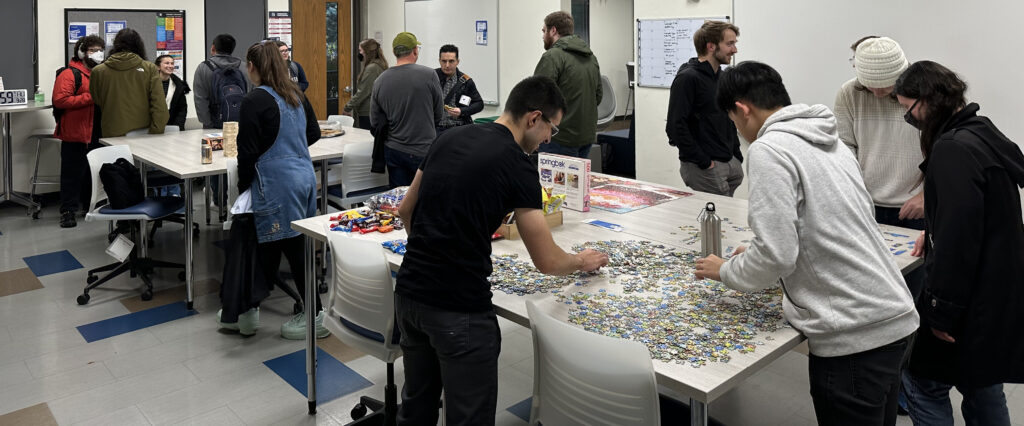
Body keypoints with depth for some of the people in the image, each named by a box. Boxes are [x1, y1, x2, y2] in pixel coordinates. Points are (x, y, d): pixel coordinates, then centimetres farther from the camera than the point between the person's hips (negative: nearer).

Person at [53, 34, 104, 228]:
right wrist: (90, 97, -22)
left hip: (96, 134, 7)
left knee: (93, 171, 15)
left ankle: (90, 204, 27)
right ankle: (68, 210, 4)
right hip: (76, 133, -7)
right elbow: (60, 100, -21)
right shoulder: (70, 74, -10)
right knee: (73, 172, -2)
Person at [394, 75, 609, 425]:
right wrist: (582, 262, 12)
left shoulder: (449, 137, 8)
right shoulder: (517, 165, -11)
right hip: (459, 308, -8)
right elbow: (547, 261, -8)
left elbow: (406, 210, 16)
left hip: (408, 293, 8)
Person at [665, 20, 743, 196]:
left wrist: (737, 156, 14)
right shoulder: (687, 78, -12)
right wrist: (703, 161, -17)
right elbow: (675, 127, -19)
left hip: (731, 163, 9)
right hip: (704, 168, -9)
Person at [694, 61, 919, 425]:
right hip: (896, 318, 9)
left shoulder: (768, 149, -13)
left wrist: (726, 271, 1)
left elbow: (777, 254, -18)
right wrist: (756, 257, 27)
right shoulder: (828, 140, 12)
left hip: (853, 337, -9)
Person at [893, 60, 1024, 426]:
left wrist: (942, 310, -20)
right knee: (982, 387, 20)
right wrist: (934, 233, 16)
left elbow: (959, 235, -25)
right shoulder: (984, 134, 8)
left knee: (922, 383, 4)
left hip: (971, 300, -10)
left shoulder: (953, 149, -22)